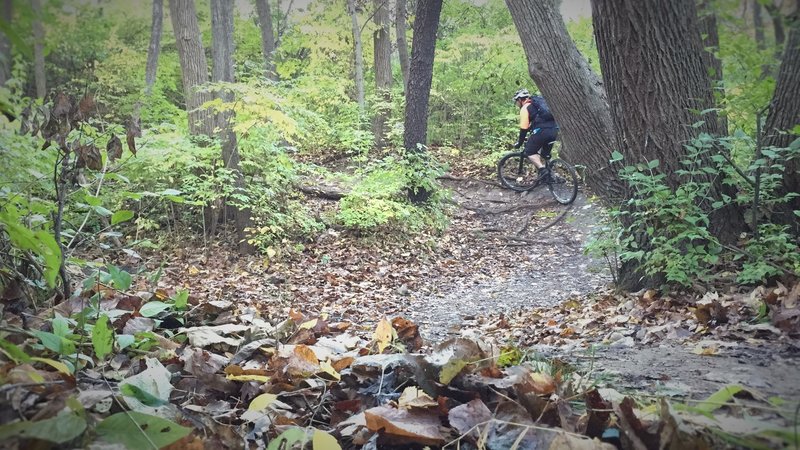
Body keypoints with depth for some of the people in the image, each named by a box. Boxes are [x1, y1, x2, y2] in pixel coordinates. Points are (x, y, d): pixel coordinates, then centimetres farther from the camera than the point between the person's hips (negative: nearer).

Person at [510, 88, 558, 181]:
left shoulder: (525, 108, 4)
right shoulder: (537, 102, 29)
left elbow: (524, 129, 0)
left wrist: (519, 143, 10)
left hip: (542, 131, -8)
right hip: (554, 130, 8)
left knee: (529, 152, 7)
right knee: (545, 155, 23)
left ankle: (542, 169, -8)